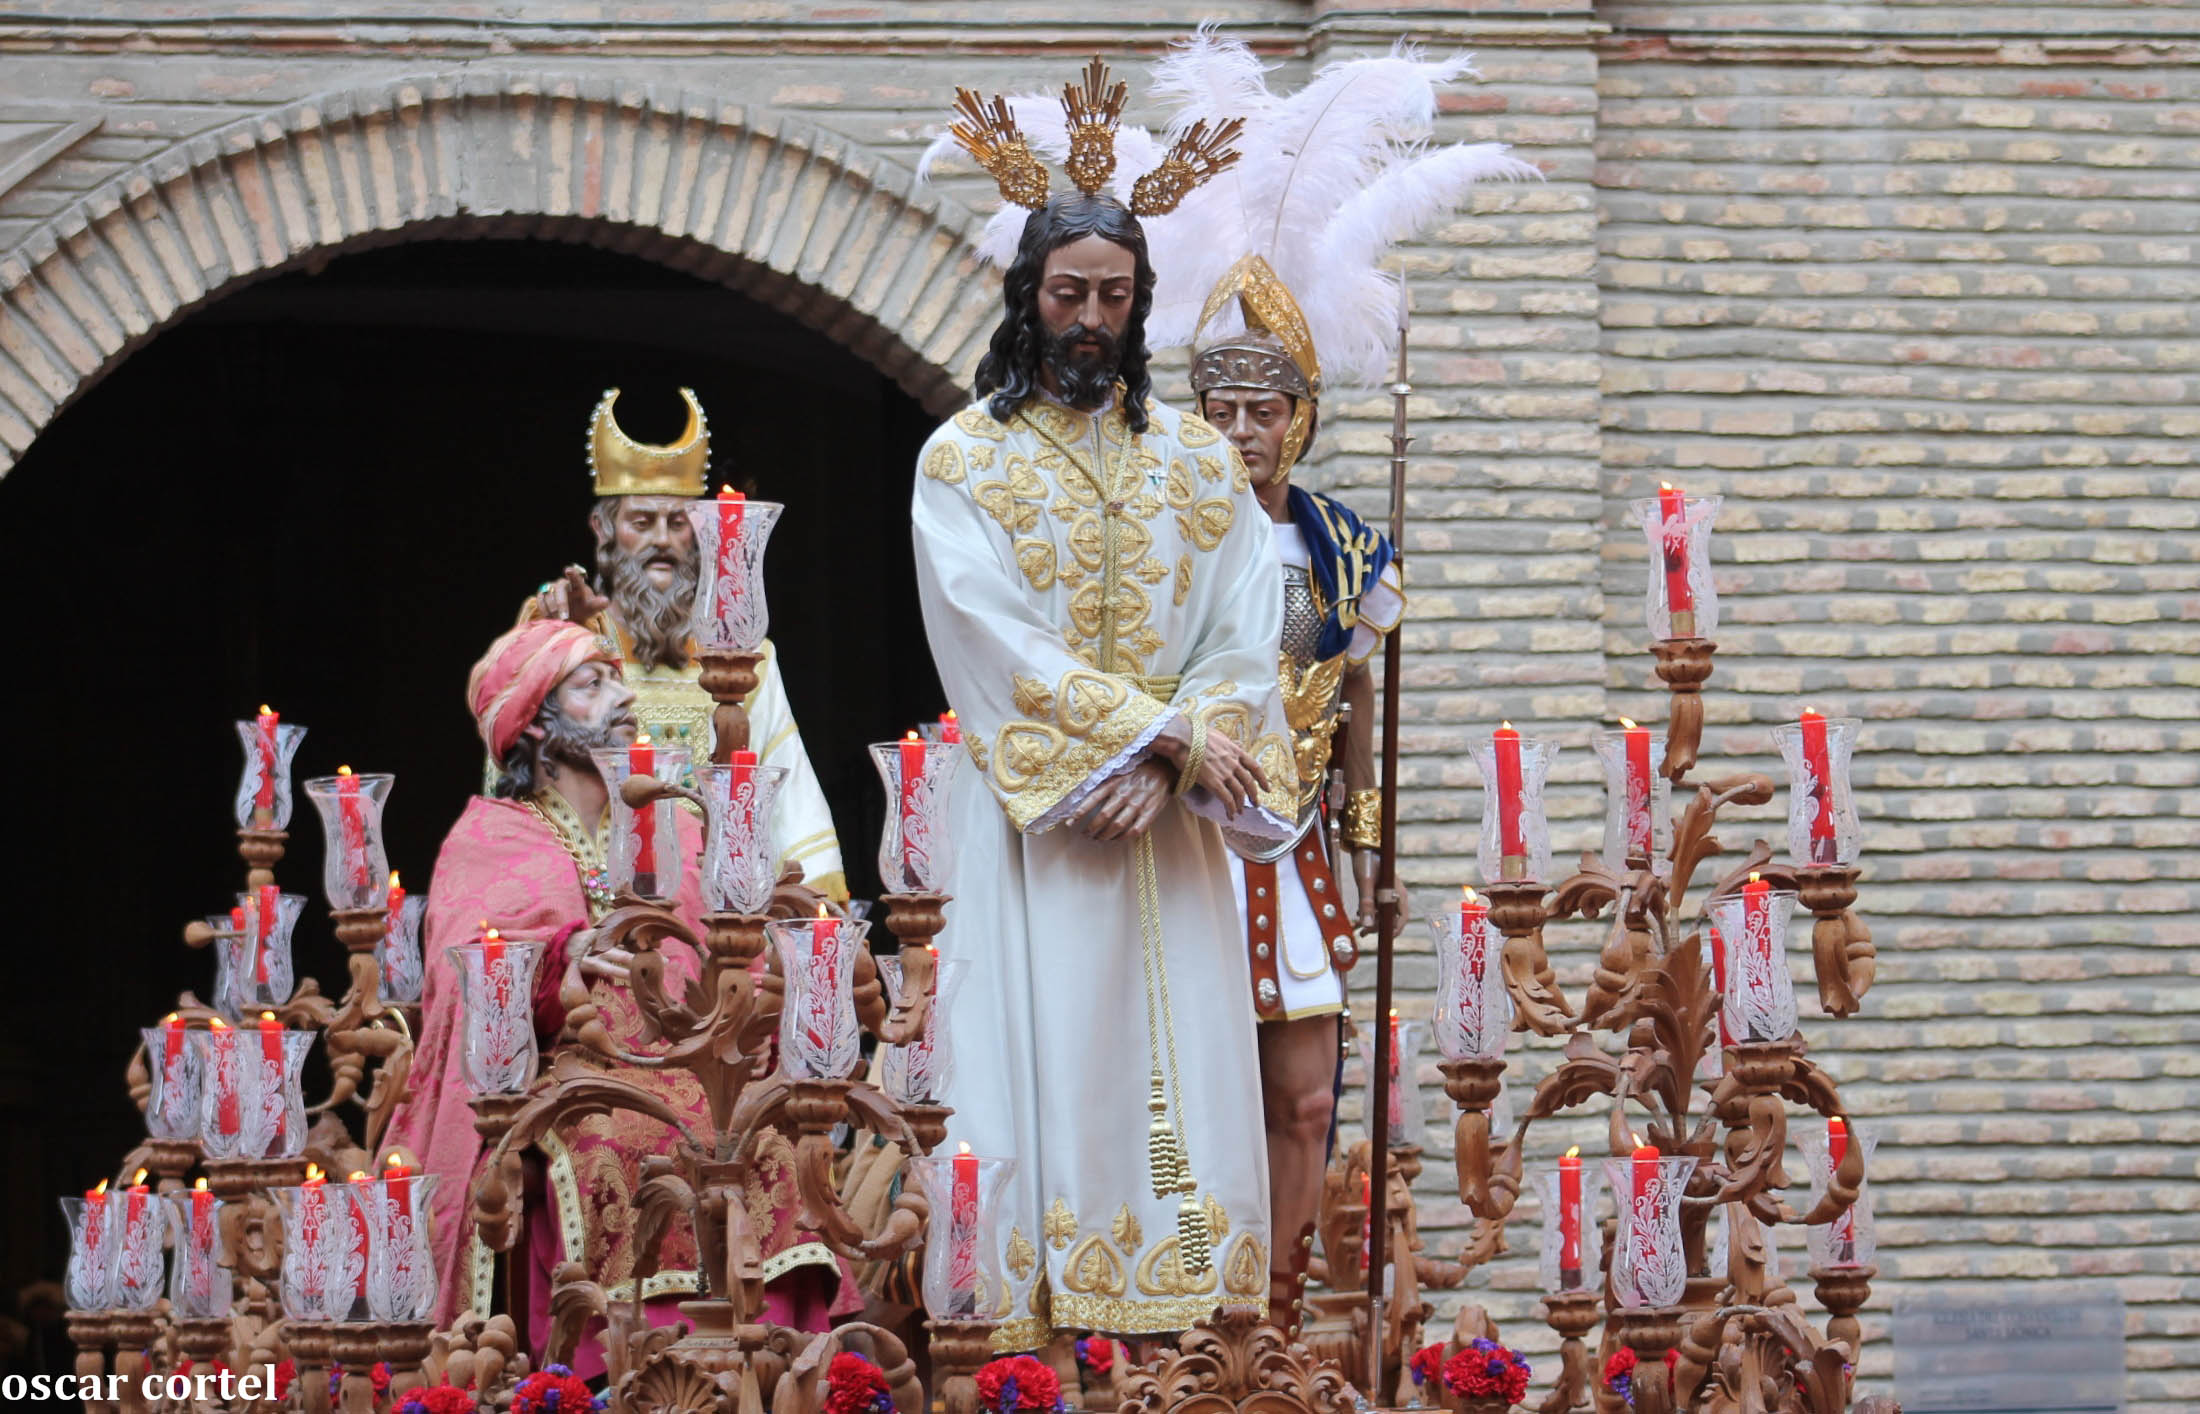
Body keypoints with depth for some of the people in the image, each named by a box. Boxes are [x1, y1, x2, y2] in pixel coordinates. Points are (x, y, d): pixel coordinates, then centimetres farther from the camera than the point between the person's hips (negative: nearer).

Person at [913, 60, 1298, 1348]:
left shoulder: (1199, 460, 12)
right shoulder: (964, 459, 2)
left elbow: (1245, 634, 3)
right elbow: (1001, 644, -8)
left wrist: (1169, 762, -13)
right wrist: (1163, 727, -14)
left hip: (1170, 821, 3)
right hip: (1031, 828, -3)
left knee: (1181, 1083, -1)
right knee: (1048, 1083, -7)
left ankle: (1179, 1338, -1)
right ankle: (1032, 1335, -8)